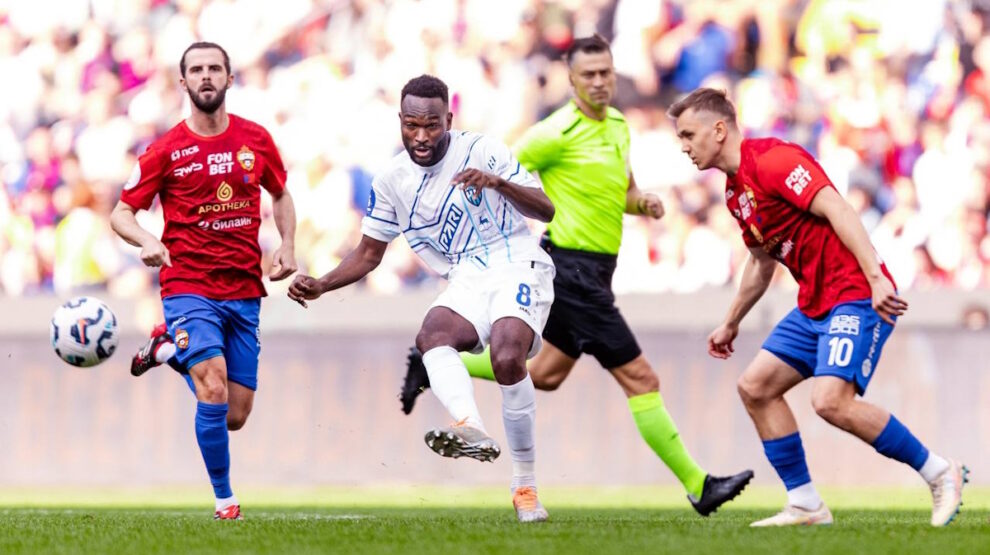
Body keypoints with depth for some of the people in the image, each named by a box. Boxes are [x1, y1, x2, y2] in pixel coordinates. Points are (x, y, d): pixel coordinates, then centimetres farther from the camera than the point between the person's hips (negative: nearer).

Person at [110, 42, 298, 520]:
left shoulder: (256, 140, 6)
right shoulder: (166, 150, -3)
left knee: (234, 417, 6)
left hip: (244, 291, 4)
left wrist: (286, 246, 5)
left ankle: (168, 349, 31)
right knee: (214, 392, -23)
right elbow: (121, 213, 2)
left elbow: (281, 195, 22)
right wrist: (147, 242, -20)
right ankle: (224, 499, -6)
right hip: (188, 287, -4)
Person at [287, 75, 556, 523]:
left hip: (517, 267, -5)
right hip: (467, 283, 5)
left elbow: (545, 210, -13)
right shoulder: (392, 180, 5)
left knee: (507, 358, -30)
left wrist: (499, 183, -32)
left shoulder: (481, 151, -8)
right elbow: (368, 254, 16)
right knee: (432, 335, -29)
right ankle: (472, 430, -53)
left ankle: (525, 484, -20)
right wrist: (320, 286, -1)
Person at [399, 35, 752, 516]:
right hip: (574, 270, -10)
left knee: (544, 375, 21)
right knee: (640, 379, -9)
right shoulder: (557, 134, -14)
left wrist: (644, 203, 1)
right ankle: (698, 486, -7)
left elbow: (623, 193, 22)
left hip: (594, 272, 10)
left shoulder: (618, 126, 11)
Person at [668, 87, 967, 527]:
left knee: (831, 401, -23)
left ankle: (940, 473, -8)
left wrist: (875, 277, -31)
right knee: (755, 387, 5)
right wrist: (731, 323, 38)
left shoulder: (772, 161, -14)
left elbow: (836, 208, -23)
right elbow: (762, 260, 31)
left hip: (856, 296, -10)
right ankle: (804, 504, 9)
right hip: (814, 305, 10)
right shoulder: (736, 190, 17)